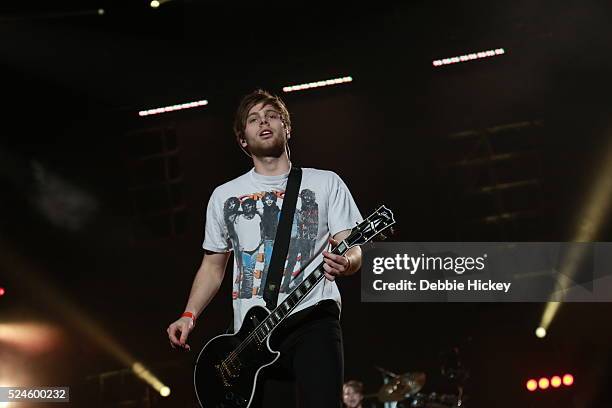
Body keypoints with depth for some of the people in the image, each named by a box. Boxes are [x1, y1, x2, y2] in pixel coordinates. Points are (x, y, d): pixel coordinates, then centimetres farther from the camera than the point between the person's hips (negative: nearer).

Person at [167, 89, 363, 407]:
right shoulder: (224, 196, 18)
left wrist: (345, 263, -18)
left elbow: (353, 251, 6)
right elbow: (213, 266, 23)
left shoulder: (325, 183, 11)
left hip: (312, 318, -3)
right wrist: (190, 316, 8)